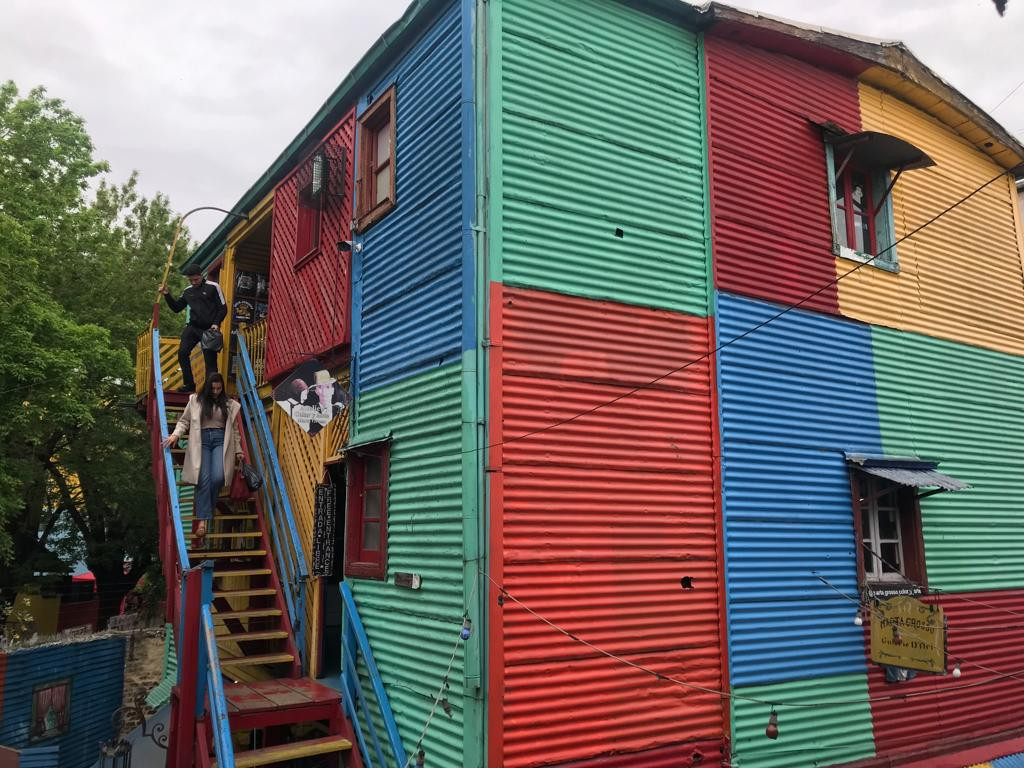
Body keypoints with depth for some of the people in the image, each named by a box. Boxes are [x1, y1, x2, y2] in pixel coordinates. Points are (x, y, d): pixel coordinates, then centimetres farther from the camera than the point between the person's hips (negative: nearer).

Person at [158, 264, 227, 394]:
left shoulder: (213, 287, -3)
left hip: (209, 329, -5)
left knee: (210, 359, -4)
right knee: (182, 353, -8)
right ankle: (189, 384, 2)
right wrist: (167, 295, 5)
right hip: (193, 327, 5)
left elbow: (223, 308, -3)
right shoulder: (187, 291, 12)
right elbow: (176, 308, 18)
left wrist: (216, 323, -15)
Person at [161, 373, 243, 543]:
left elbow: (234, 429, 16)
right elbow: (184, 421, 10)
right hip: (202, 441, -1)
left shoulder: (230, 404, 13)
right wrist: (175, 434, -8)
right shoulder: (196, 401, 11)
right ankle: (203, 519, -22)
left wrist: (238, 450, 13)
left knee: (218, 477, -21)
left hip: (221, 440, 1)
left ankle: (205, 511, 1)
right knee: (204, 479, -18)